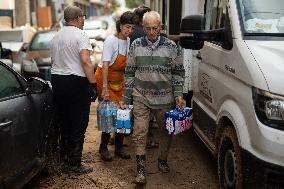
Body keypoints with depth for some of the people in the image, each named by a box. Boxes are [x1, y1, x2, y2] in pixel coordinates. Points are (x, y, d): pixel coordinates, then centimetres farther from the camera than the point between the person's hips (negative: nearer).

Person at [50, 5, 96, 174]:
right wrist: (93, 82, -18)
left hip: (57, 80, 8)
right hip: (77, 82, -8)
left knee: (64, 122, 18)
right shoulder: (80, 35, -11)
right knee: (78, 125, 1)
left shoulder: (56, 37, 14)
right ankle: (74, 163, 5)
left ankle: (65, 158, 28)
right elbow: (85, 61, -21)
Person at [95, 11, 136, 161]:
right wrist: (105, 88, -31)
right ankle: (103, 148, 9)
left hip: (119, 80, 6)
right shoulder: (111, 40, -18)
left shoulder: (128, 41, 3)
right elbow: (105, 65, -25)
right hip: (105, 78, -6)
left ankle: (119, 147, 17)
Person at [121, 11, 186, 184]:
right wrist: (126, 98, 6)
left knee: (167, 131, 12)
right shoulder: (136, 46, 3)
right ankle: (141, 169, 5)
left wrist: (178, 95, -4)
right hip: (141, 98, 0)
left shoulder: (171, 46, 0)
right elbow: (129, 73, 8)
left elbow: (178, 73, 6)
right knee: (140, 132, -4)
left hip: (164, 99, 0)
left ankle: (163, 160, 34)